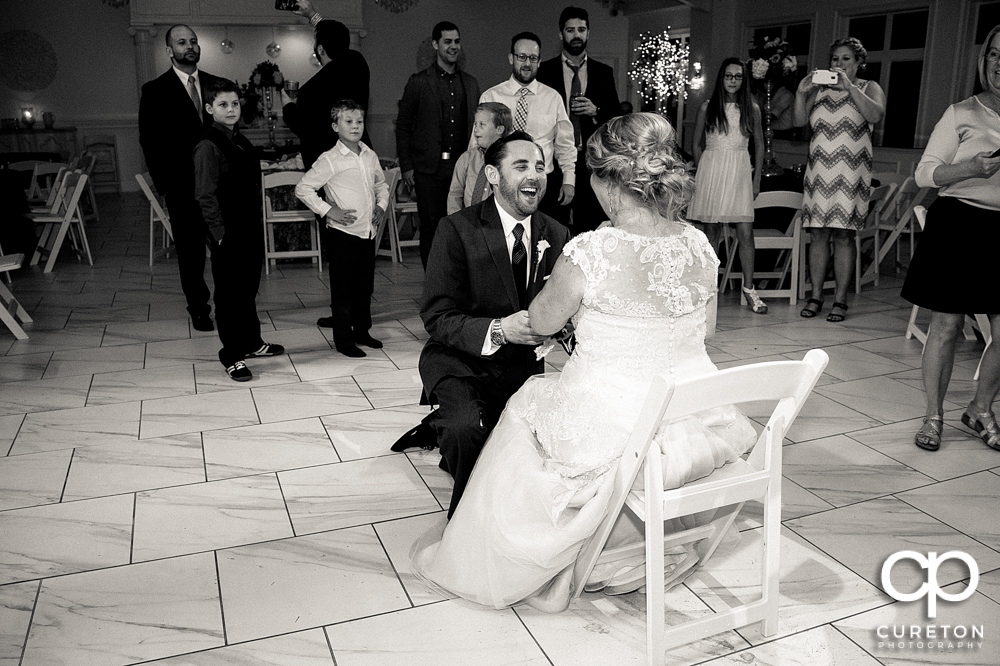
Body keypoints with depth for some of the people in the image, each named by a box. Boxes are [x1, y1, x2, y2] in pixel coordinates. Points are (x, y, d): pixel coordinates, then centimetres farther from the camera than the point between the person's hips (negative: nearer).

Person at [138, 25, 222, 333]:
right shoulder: (155, 91, 2)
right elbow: (150, 141, 0)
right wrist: (164, 184, -7)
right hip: (183, 188, -2)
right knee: (190, 254, 7)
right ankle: (199, 310, 19)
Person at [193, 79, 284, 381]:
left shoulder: (242, 141, 11)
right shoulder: (208, 147, -13)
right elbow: (205, 196, -16)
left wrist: (257, 221, 14)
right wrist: (220, 233, -17)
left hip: (251, 229, 8)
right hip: (228, 234, -8)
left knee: (249, 289, 19)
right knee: (229, 293, 2)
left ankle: (251, 342, 35)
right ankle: (232, 356, 11)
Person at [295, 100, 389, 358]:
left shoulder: (370, 156, 9)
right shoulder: (330, 160, -9)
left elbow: (381, 185, 26)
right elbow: (303, 188, -9)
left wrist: (382, 205, 9)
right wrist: (328, 210, -13)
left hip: (368, 231, 6)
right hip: (342, 233, -6)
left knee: (365, 285, 14)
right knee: (343, 288, 1)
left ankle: (362, 330, 29)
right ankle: (343, 339, 10)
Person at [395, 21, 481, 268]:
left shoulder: (471, 83, 13)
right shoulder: (418, 82, 2)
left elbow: (476, 124, 16)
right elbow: (403, 125, 3)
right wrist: (406, 167, -2)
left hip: (462, 166, 3)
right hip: (430, 169, -3)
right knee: (431, 227, 1)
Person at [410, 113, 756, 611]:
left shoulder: (588, 254, -23)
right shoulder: (700, 246, -6)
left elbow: (541, 322, -5)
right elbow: (703, 331, 9)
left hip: (615, 439, -5)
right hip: (697, 428, 6)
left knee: (528, 405, 25)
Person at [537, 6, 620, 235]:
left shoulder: (603, 72, 10)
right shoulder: (545, 71, 6)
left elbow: (616, 115, 11)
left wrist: (596, 111, -9)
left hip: (592, 161, 1)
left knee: (591, 225, -1)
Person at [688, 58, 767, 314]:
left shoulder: (751, 108, 8)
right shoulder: (707, 107, 5)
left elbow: (760, 145, 12)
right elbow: (697, 144, 9)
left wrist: (757, 179, 6)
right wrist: (703, 173, 3)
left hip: (740, 171, 1)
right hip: (711, 170, -1)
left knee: (745, 233, -6)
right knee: (711, 232, 3)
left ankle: (749, 288, 2)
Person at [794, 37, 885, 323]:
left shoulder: (869, 88, 9)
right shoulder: (819, 89, 17)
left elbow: (876, 114, -12)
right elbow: (799, 121, 6)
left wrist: (849, 86, -18)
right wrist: (801, 93, -9)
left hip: (850, 172, -3)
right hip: (819, 170, 3)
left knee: (843, 234, -6)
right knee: (817, 233, 0)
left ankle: (840, 299, -1)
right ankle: (816, 296, 6)